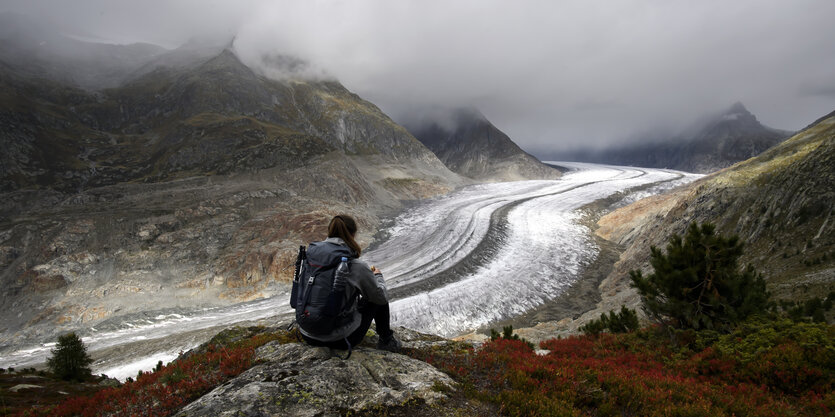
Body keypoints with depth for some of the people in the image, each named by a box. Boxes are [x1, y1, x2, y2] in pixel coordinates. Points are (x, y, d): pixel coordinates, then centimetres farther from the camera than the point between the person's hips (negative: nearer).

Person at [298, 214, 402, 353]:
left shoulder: (310, 254, -5)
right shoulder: (357, 266, -19)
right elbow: (381, 297, -3)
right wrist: (378, 276, 18)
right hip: (339, 340, -5)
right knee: (378, 299, 16)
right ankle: (386, 340, 34)